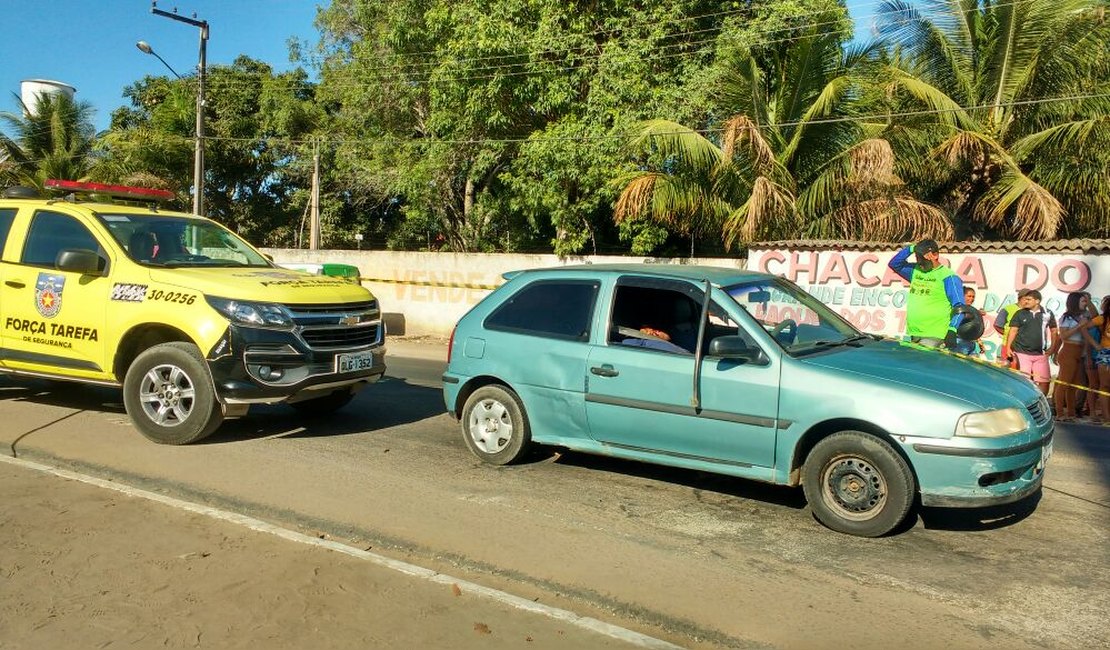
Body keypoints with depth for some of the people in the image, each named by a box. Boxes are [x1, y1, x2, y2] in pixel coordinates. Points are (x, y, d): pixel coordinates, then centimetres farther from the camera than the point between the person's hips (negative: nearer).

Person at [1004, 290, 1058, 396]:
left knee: (1044, 381, 3)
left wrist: (1053, 347, 9)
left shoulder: (1048, 314, 5)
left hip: (1041, 354, 2)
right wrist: (1008, 347, -6)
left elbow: (1054, 331, 14)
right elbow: (1013, 331, 2)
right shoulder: (1020, 314, 2)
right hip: (1022, 353, -2)